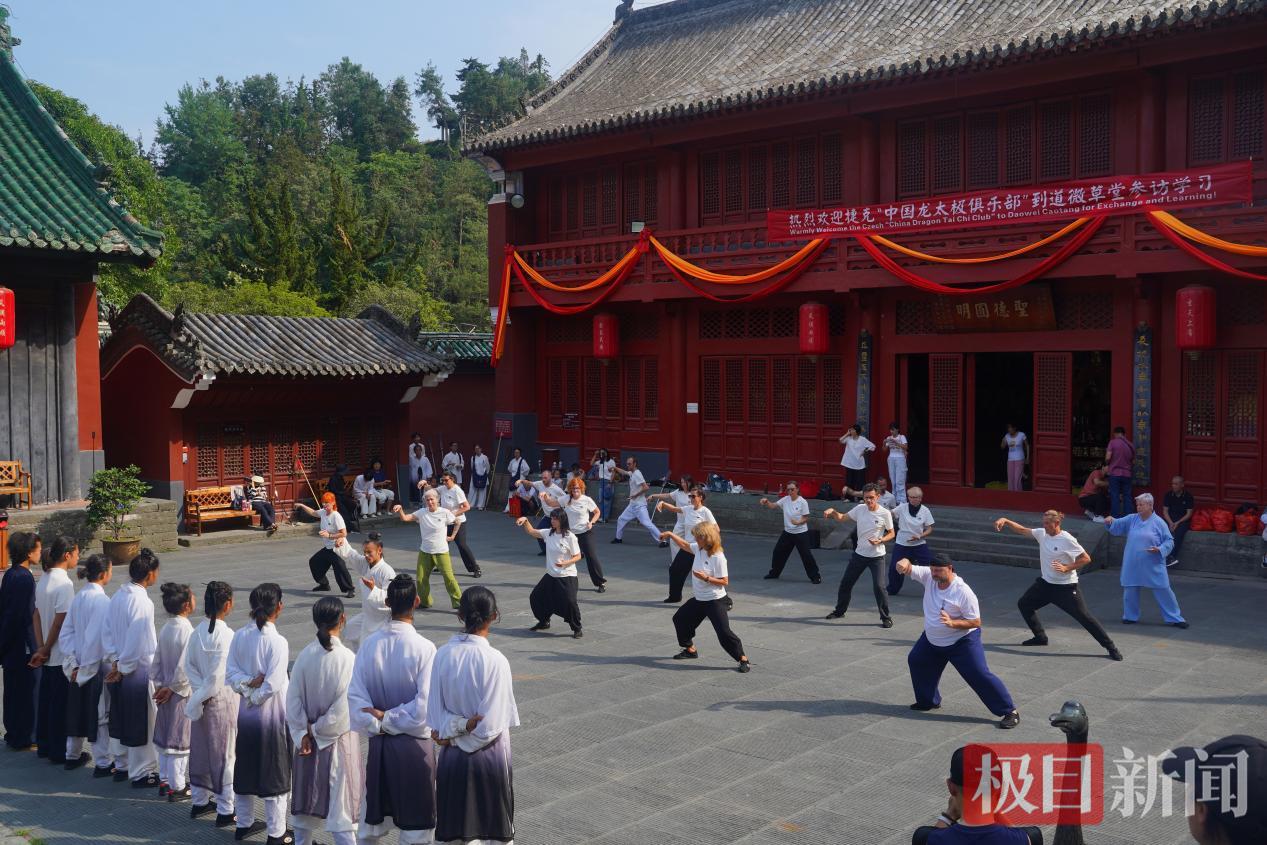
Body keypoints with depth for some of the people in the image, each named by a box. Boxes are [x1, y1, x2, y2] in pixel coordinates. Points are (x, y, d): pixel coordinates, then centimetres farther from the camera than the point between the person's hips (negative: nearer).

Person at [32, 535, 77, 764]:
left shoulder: (43, 580, 8)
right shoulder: (64, 583, -19)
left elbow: (37, 616, 7)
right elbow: (60, 621, -20)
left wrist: (42, 648, 3)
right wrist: (45, 649, -7)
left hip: (49, 654, 8)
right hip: (62, 654, -8)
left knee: (46, 699, 17)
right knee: (62, 703, 1)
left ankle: (44, 746, 27)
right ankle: (60, 752, 9)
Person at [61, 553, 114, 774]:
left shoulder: (78, 598, 3)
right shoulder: (102, 600, -20)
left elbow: (66, 631, 4)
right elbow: (99, 637, -22)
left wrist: (73, 664, 3)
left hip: (80, 666, 8)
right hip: (97, 665, -8)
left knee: (78, 708, 20)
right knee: (101, 714, 3)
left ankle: (73, 755, 33)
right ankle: (103, 763, 10)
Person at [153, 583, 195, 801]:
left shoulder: (164, 630, 1)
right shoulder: (188, 632, -21)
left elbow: (157, 661, 5)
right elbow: (184, 668, -22)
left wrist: (160, 685, 6)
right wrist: (172, 689, -10)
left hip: (166, 691, 7)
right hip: (182, 693, -7)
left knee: (165, 738, 17)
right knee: (179, 741, 2)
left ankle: (164, 781, 29)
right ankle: (177, 787, 10)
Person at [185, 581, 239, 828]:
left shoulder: (197, 632, -2)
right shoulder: (226, 635, -20)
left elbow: (189, 666, 0)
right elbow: (218, 675, -21)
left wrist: (197, 698, -4)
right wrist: (199, 699, -9)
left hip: (202, 699, 6)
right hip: (222, 700, -6)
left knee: (200, 750, 18)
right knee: (225, 754, 4)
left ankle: (199, 801, 32)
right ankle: (225, 810, 11)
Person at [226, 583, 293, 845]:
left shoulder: (239, 636, -3)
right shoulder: (278, 642, -21)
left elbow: (230, 672, -2)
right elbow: (272, 685, -21)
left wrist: (247, 684, -12)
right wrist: (255, 695, -5)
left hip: (245, 715, 6)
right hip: (272, 716, -6)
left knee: (245, 769, 19)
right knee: (275, 774, 6)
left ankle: (244, 824, 33)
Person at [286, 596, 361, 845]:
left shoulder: (304, 655, -6)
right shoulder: (347, 658, -17)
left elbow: (293, 699, -5)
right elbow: (344, 706, -17)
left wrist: (304, 733, -4)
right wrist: (319, 729, -5)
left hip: (307, 739, 4)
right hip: (338, 740, -4)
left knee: (306, 803, 17)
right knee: (340, 806, 4)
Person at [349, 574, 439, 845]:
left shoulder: (369, 644, -6)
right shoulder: (424, 648, -17)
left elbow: (354, 694, -8)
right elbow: (425, 706, -18)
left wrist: (377, 722, -6)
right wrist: (390, 719, -8)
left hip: (378, 744, 4)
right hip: (414, 745, -4)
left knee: (372, 819, 19)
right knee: (415, 823, 8)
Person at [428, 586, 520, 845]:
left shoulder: (443, 655, -7)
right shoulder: (495, 661, -19)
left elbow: (434, 711, -4)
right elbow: (491, 724, -18)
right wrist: (467, 728, -3)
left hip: (451, 757, 4)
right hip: (488, 756, -4)